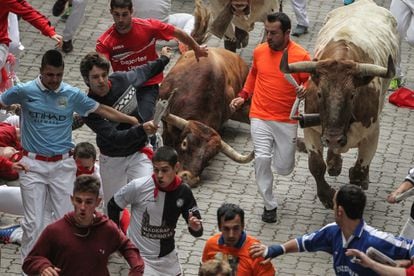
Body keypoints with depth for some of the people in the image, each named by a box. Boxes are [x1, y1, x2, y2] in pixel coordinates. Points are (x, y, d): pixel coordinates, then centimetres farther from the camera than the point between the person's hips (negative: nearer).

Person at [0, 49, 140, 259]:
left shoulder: (72, 95, 0)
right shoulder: (24, 91, -5)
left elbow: (103, 110, 6)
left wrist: (135, 122, 4)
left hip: (63, 165, 2)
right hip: (33, 164, -2)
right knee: (33, 223, -3)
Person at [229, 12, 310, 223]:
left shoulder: (301, 56, -11)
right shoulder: (259, 51, 0)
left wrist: (305, 91, -23)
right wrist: (243, 96, 11)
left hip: (286, 120, -2)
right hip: (260, 117, 2)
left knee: (284, 168, 3)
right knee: (261, 158, -14)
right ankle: (269, 205, 2)